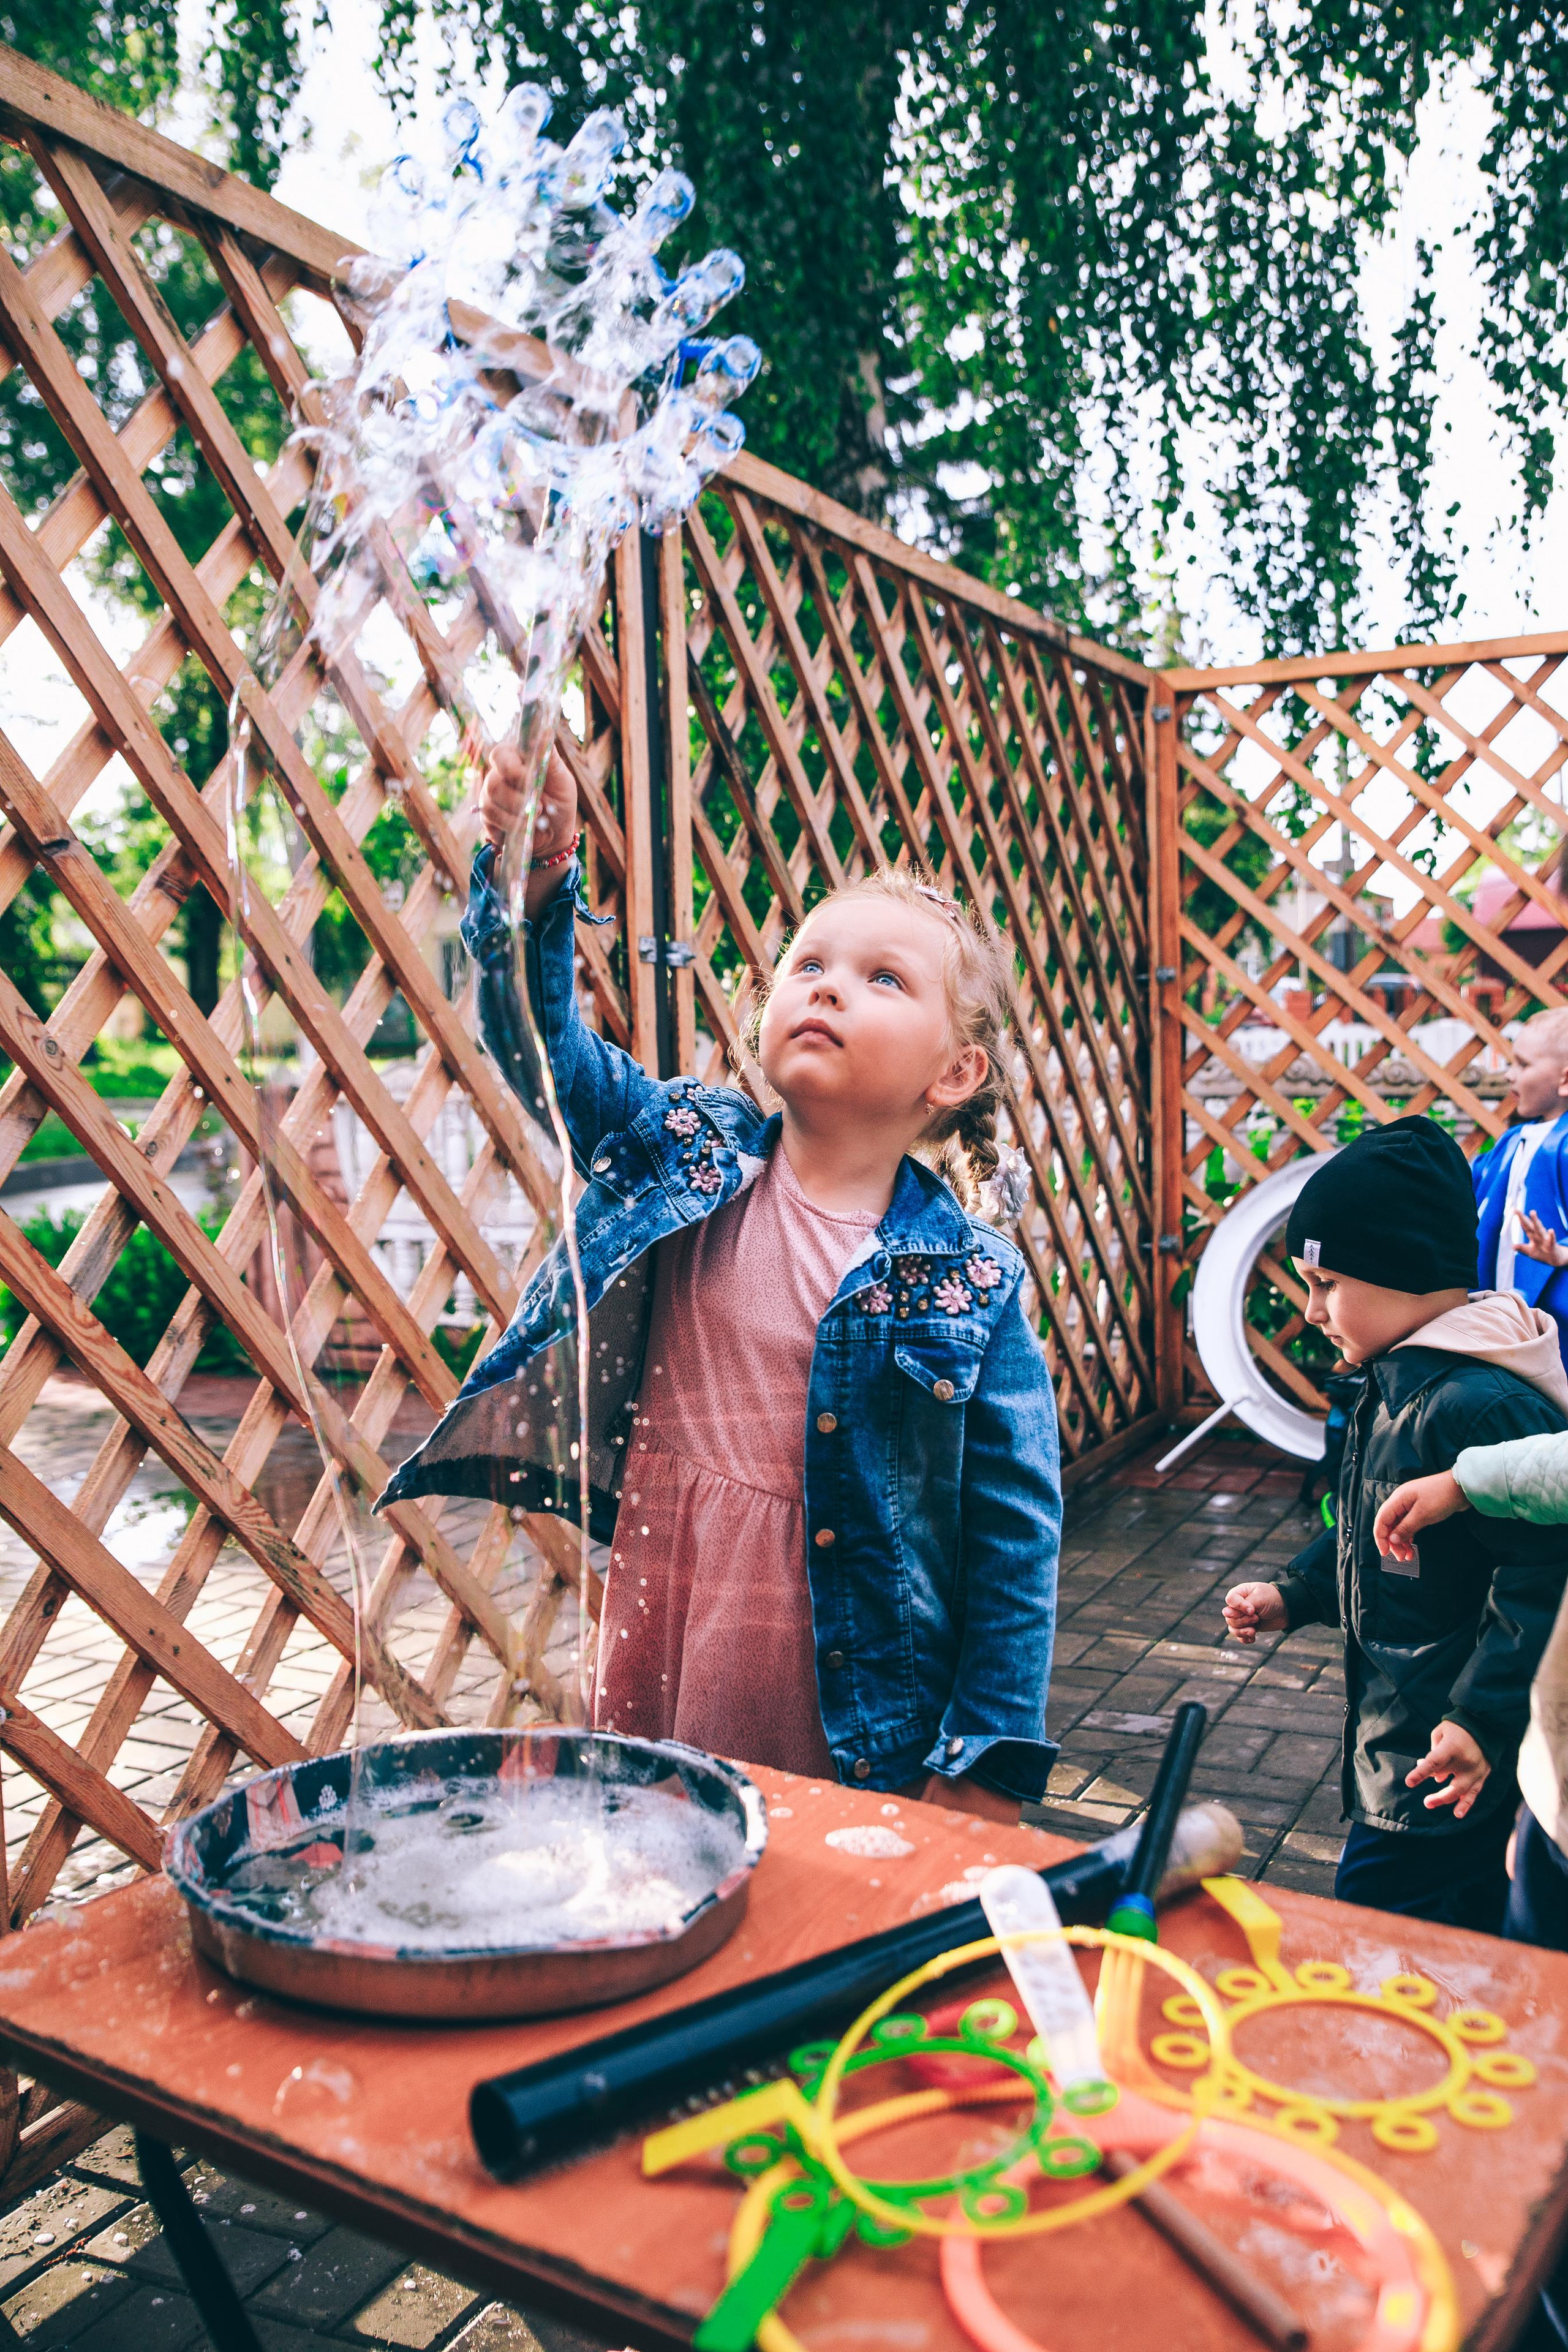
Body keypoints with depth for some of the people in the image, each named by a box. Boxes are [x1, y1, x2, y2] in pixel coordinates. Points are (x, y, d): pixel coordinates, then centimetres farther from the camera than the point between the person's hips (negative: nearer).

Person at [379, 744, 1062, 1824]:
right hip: (664, 1677, 3)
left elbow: (1016, 1526, -8)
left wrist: (990, 1762, -8)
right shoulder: (684, 1154, -2)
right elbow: (543, 1035, -13)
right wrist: (533, 874, -30)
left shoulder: (972, 1279, -10)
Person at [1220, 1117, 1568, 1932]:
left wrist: (1486, 1719, -28)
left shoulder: (1481, 1405, -25)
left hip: (1444, 1764, -10)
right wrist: (1296, 1596, 15)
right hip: (1394, 1735, 10)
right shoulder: (1397, 1383, 9)